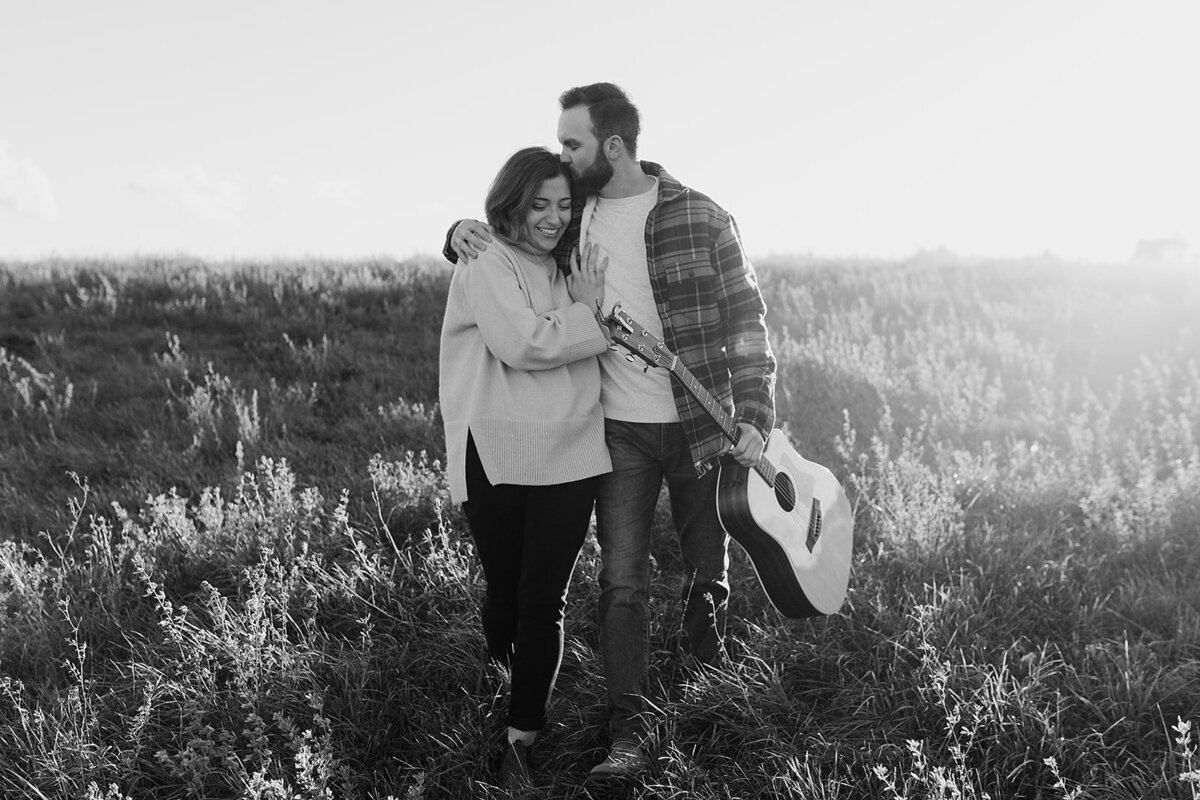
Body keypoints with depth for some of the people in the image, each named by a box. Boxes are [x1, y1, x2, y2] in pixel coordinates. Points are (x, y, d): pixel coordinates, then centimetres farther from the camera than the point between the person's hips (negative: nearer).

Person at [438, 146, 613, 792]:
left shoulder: (568, 268, 15)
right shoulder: (486, 264, -5)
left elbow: (588, 351, 9)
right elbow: (524, 343, -19)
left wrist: (589, 307, -8)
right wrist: (587, 315, -6)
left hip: (570, 459, 4)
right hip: (498, 460, -4)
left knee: (543, 605, 1)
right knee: (504, 597, 11)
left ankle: (520, 742, 12)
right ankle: (488, 721, 36)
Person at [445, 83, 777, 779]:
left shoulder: (700, 219, -9)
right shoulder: (574, 215, 3)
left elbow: (746, 320, -8)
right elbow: (513, 239, 19)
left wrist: (755, 417, -17)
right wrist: (463, 235, -5)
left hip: (701, 426, -2)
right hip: (619, 431, 2)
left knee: (709, 576, 14)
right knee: (622, 584, -3)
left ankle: (711, 688, 43)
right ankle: (630, 733, 7)